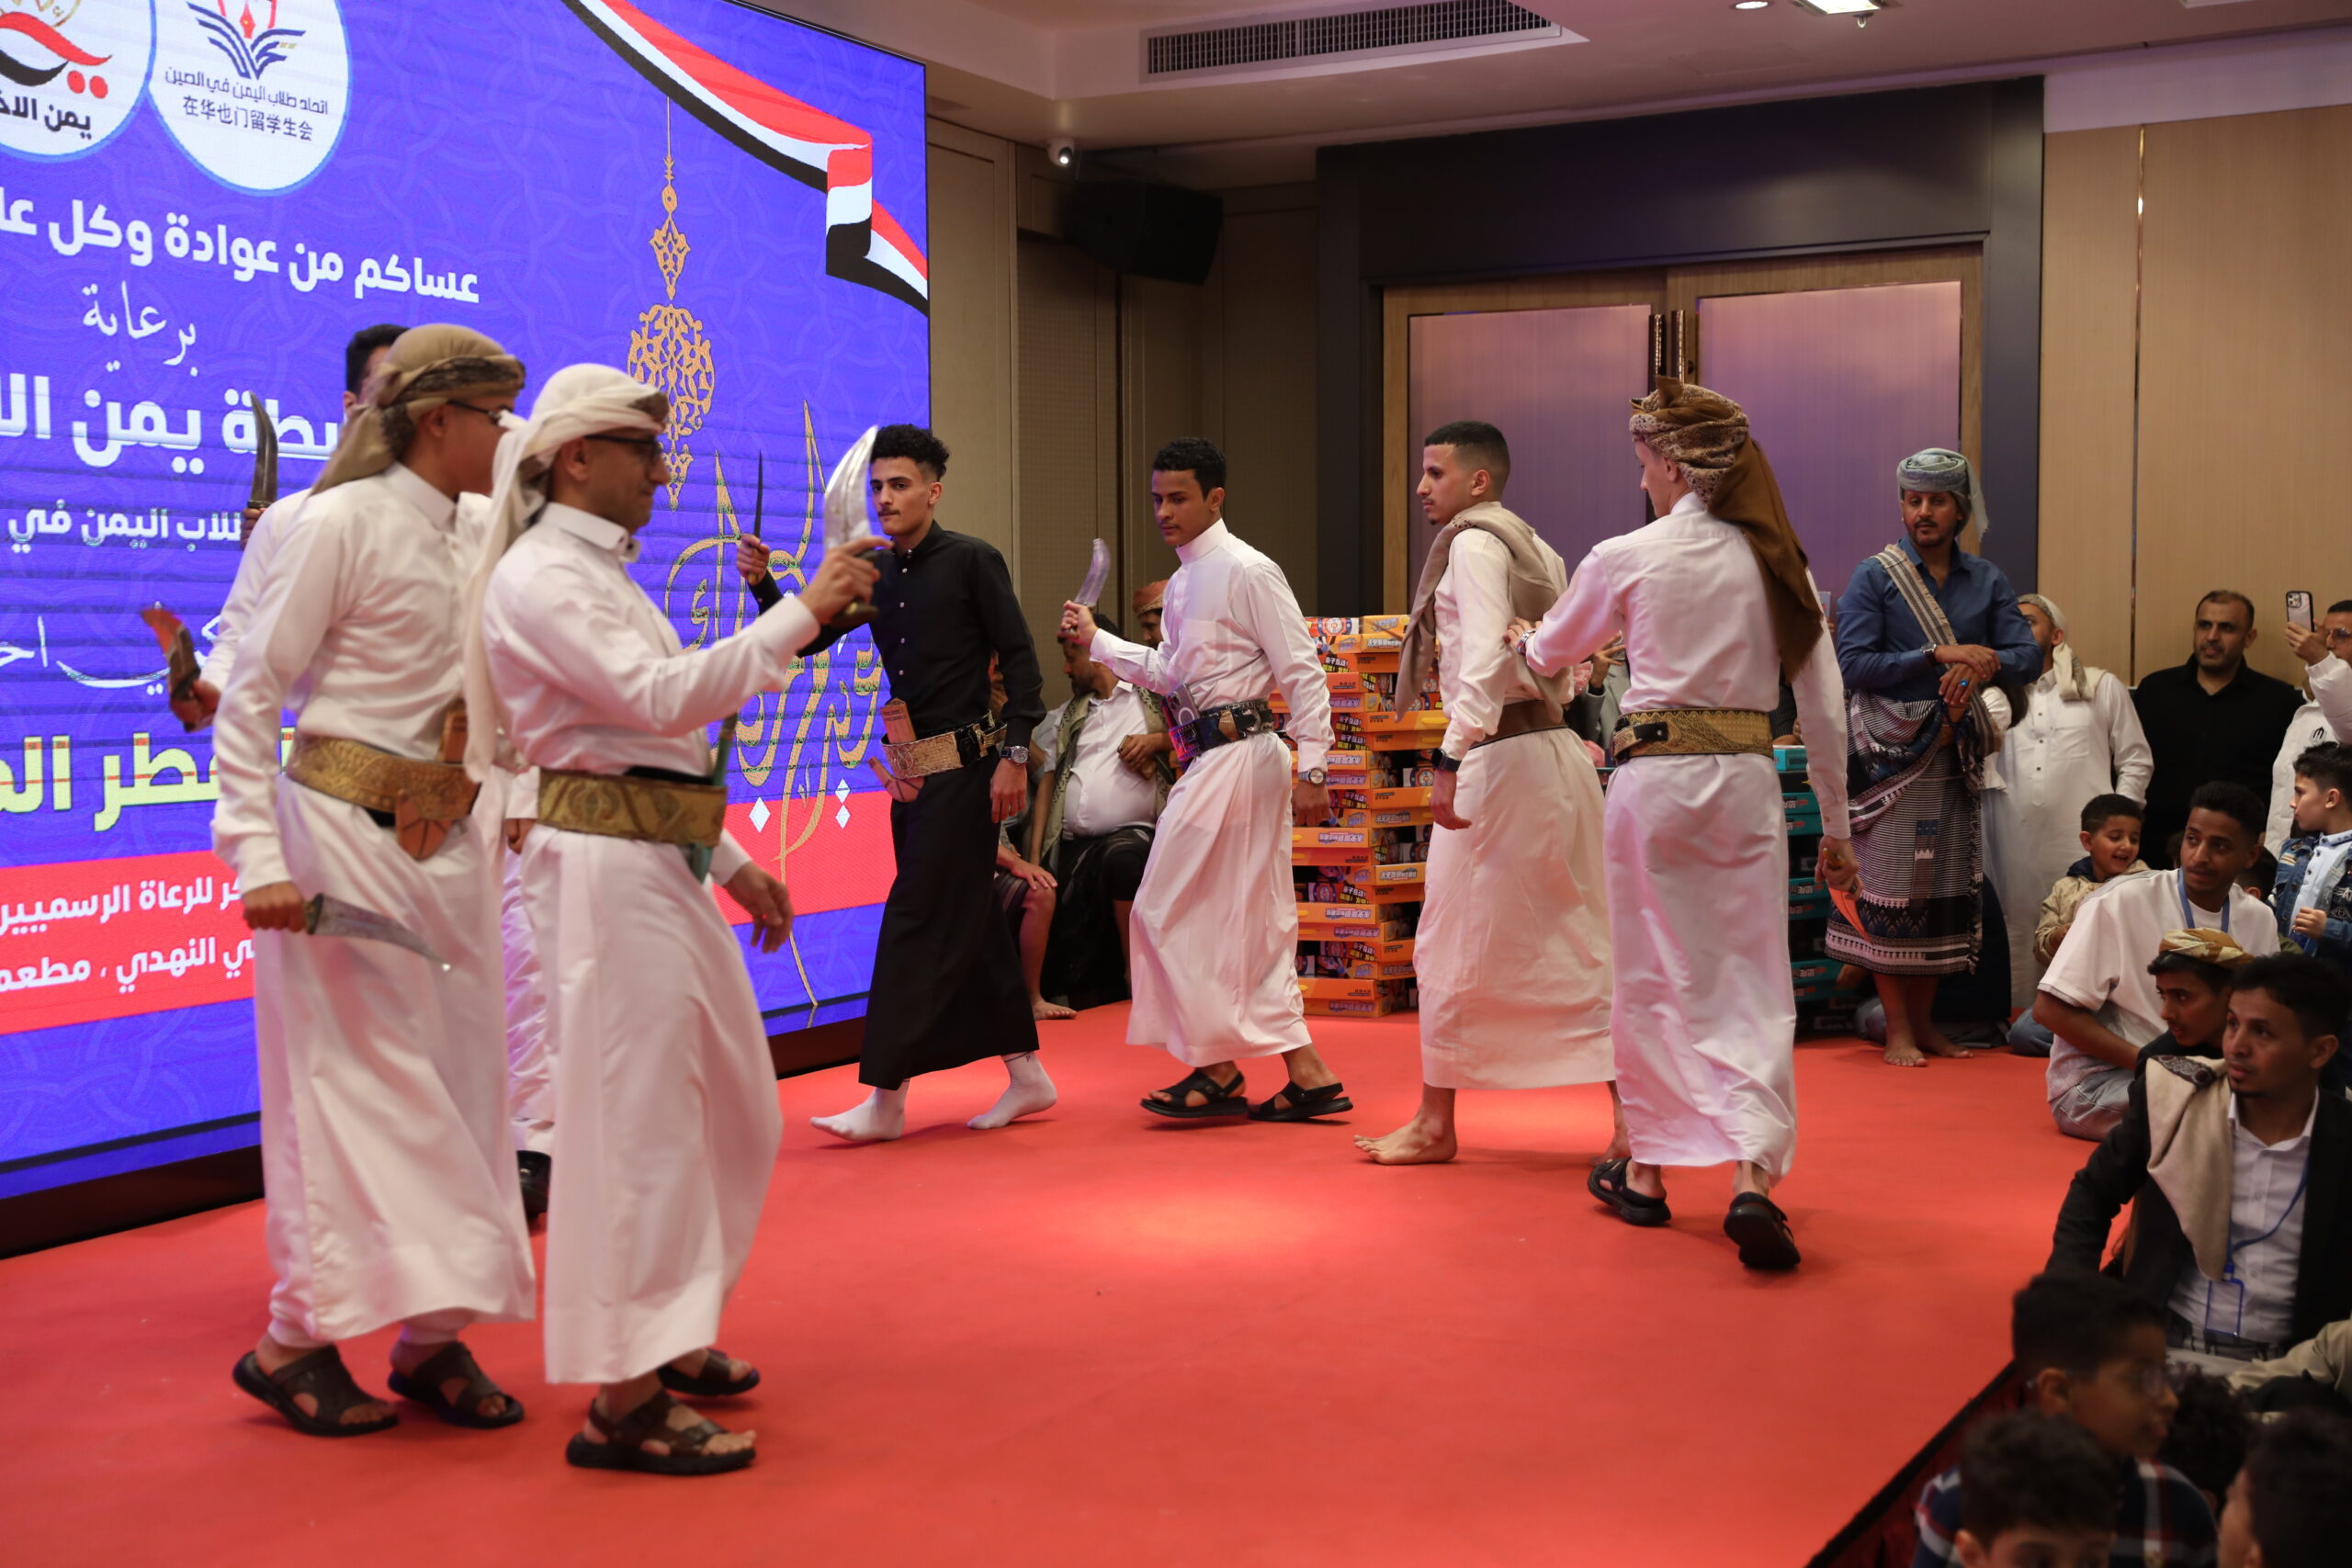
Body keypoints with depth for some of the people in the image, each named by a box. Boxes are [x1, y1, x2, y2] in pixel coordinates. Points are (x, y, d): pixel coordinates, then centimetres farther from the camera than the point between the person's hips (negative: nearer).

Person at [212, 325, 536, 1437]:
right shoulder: (346, 522, -9)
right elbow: (249, 696, -10)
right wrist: (261, 858, -17)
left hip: (447, 847, 7)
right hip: (343, 838, -7)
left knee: (460, 1084, 6)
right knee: (355, 1084, -3)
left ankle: (433, 1333, 16)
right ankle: (297, 1340, 10)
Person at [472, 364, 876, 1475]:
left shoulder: (598, 574, 21)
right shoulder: (539, 578, -10)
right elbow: (658, 697, -23)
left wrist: (730, 862, 20)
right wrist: (800, 614, -22)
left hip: (663, 865, 10)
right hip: (604, 869, -10)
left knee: (730, 1112, 16)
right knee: (637, 1121, -8)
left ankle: (660, 1335, 31)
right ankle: (624, 1401, -1)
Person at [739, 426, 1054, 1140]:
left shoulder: (971, 561, -7)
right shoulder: (875, 574, 12)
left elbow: (1020, 659, -9)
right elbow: (807, 638, 9)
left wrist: (1014, 755, -15)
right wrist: (762, 582, -9)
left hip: (963, 768, -7)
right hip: (912, 771, 7)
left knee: (916, 920, -9)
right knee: (966, 923, 12)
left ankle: (886, 1097, -5)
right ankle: (1026, 1075, 23)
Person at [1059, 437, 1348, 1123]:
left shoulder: (1247, 572, -12)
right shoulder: (1183, 581, 15)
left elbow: (1303, 674, -13)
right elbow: (1171, 671, 26)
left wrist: (1310, 770, -17)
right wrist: (1096, 639, 20)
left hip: (1236, 754, -9)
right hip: (1210, 757, 9)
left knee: (1176, 913, -4)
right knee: (1252, 922, 10)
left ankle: (1219, 1069, 7)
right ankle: (1306, 1073, 15)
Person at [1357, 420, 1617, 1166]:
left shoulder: (1474, 544, -9)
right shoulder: (1536, 549, 17)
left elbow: (1484, 658, -21)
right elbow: (1571, 669, 17)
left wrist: (1453, 758, -24)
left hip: (1499, 759, -9)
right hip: (1558, 749, 9)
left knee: (1454, 943, 2)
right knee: (1584, 942, 10)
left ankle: (1435, 1123, 11)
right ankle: (1632, 1118, 11)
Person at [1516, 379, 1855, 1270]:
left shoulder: (1626, 558, -4)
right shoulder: (1777, 560, 4)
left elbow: (1551, 653, 13)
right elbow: (1824, 702, 6)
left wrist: (1522, 637, 37)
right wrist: (1836, 824, 13)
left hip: (1655, 776, -2)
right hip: (1747, 781, 2)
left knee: (1651, 979, 11)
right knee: (1752, 985, 4)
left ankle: (1645, 1170, 23)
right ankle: (1753, 1178, -11)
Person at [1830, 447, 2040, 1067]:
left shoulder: (1985, 580, 9)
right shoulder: (1875, 576, -2)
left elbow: (2028, 657, 1)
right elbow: (1852, 665, -12)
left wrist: (1983, 663, -20)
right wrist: (1939, 654, -16)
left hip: (1955, 752, 4)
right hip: (1891, 751, -4)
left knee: (1947, 887, 6)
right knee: (1891, 885, -4)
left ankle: (1925, 1021, 15)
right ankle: (1897, 1028, 4)